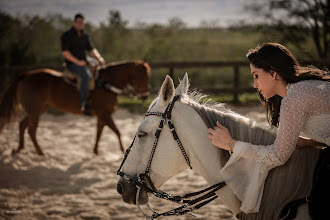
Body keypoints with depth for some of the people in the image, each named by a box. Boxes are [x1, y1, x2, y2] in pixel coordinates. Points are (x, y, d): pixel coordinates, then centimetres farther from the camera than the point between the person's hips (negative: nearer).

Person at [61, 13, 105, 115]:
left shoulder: (84, 36, 17)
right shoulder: (67, 35, -4)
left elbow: (91, 49, 16)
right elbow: (65, 52, -11)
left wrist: (99, 58, -4)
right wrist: (77, 61, -17)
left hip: (83, 63, 8)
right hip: (72, 64, -8)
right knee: (87, 75, -34)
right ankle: (83, 103, -34)